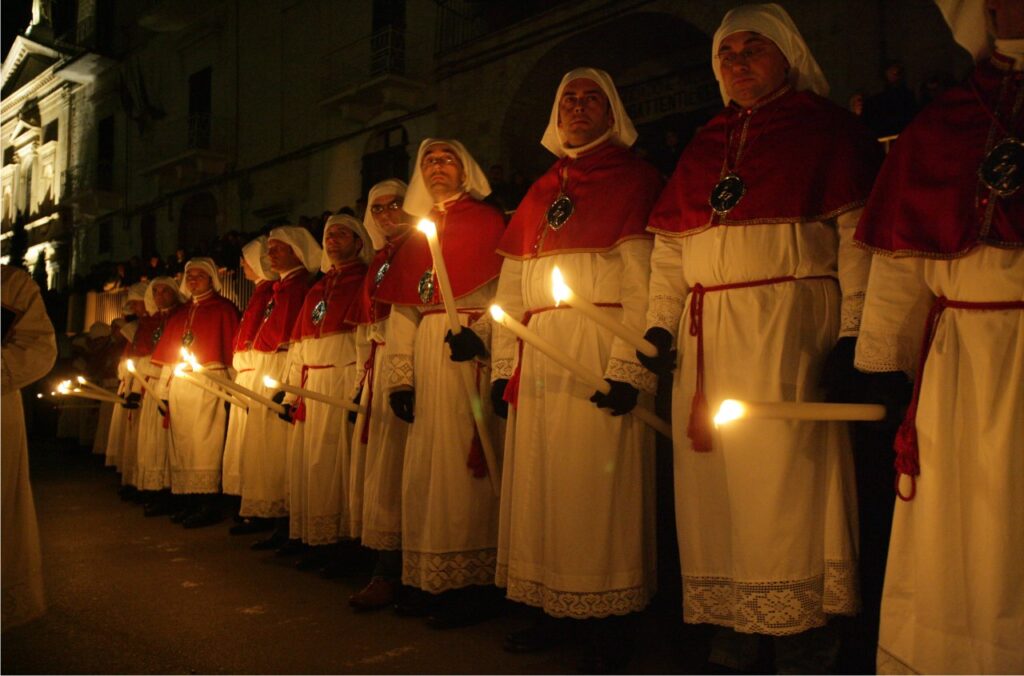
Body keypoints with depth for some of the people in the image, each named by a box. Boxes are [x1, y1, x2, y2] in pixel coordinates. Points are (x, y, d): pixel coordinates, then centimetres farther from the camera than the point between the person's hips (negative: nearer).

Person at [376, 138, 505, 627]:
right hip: (425, 357, 6)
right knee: (424, 467, 6)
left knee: (464, 462, -7)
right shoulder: (417, 233, 21)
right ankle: (432, 581, 15)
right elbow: (401, 311, 14)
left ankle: (476, 583, 1)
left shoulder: (488, 221, 5)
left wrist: (479, 333, -25)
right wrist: (399, 377, 5)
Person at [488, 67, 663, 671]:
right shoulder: (540, 194, 21)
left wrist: (628, 366, -19)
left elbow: (644, 282, -9)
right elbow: (511, 288, 16)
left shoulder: (635, 178, 3)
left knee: (602, 479, -4)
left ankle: (613, 621, 8)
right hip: (539, 360, 6)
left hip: (602, 356, -6)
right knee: (541, 482, 7)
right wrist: (504, 366, 8)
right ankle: (549, 610, 18)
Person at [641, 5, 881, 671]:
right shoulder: (703, 147, 22)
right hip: (705, 335, 5)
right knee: (712, 481, 3)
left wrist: (853, 332, -13)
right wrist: (661, 322, 6)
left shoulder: (828, 128, 7)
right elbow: (671, 247, 18)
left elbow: (858, 238, -3)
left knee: (784, 474, -8)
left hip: (790, 323, -5)